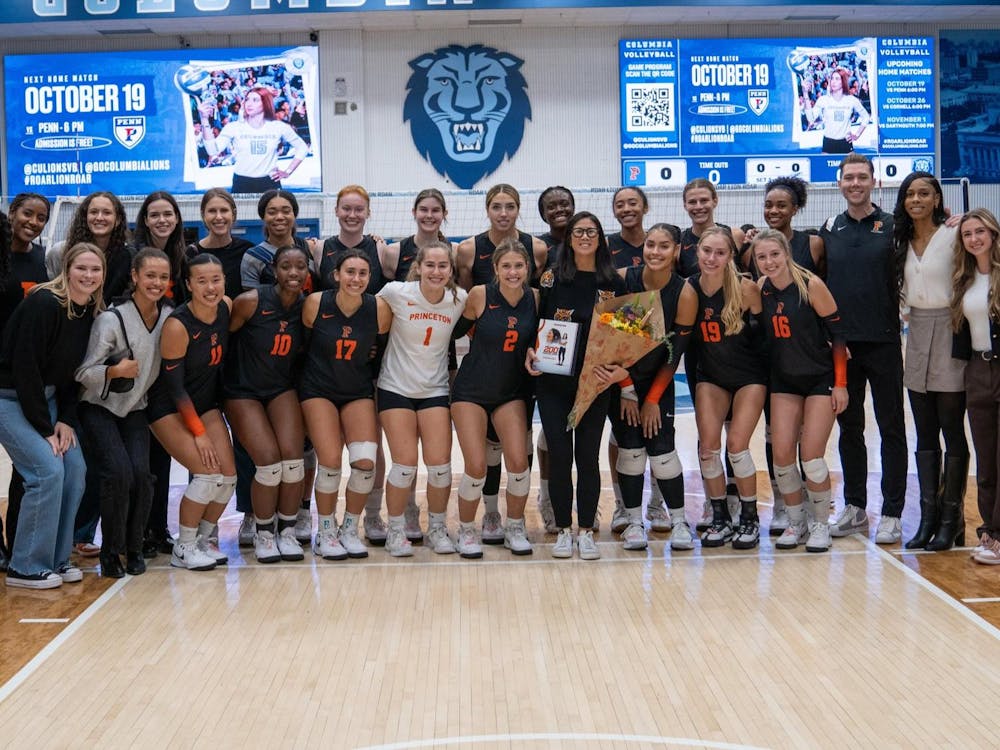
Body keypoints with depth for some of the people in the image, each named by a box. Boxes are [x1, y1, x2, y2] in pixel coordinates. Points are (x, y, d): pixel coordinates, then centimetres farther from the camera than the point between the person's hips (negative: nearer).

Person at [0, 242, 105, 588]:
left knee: (75, 468, -1)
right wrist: (45, 429, -20)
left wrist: (66, 420, -5)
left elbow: (72, 371, 6)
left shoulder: (91, 313, 1)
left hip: (45, 397, 8)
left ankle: (56, 559, 12)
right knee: (48, 470, -17)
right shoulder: (43, 304, -21)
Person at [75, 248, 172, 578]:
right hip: (98, 407, -3)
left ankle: (134, 548, 4)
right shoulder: (111, 319, -18)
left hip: (135, 408, 4)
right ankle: (110, 551, -2)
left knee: (141, 473, -17)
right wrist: (115, 371, -30)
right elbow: (83, 372, -16)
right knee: (118, 473, -22)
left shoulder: (170, 318, -4)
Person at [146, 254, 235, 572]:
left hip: (206, 403, 6)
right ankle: (184, 548, -1)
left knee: (228, 475, -6)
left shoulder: (227, 307, -7)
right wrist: (198, 433, -16)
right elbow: (174, 386, -18)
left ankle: (206, 538, 16)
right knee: (208, 474, -18)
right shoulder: (177, 325, -24)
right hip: (169, 409, -6)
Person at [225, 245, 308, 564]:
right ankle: (263, 533, 7)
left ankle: (287, 531, 6)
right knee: (269, 462, -16)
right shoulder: (251, 301, -17)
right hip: (243, 391, -3)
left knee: (293, 459, -15)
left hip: (283, 390, 3)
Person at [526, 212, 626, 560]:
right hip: (553, 380, 0)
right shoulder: (552, 278, 3)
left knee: (588, 455, 3)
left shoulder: (614, 283, 3)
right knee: (559, 454, 2)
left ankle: (586, 531, 13)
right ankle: (563, 530, 13)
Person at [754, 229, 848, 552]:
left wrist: (840, 384, -13)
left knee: (811, 456, -8)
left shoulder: (811, 285, -15)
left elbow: (837, 334, -12)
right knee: (781, 454, -4)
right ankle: (796, 522, 16)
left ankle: (820, 525, 12)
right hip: (784, 381, 4)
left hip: (821, 379, -4)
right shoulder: (760, 289, -3)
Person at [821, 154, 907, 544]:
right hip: (841, 343, 3)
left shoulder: (891, 226, 1)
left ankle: (891, 513, 7)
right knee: (849, 428, 10)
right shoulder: (829, 229, 9)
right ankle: (854, 508, 21)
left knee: (891, 428, 1)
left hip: (883, 340, -3)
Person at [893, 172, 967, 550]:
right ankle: (928, 516, 13)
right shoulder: (902, 240, 10)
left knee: (952, 433, -1)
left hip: (949, 334, -6)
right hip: (917, 335, 6)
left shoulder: (952, 235, -6)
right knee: (925, 436, 8)